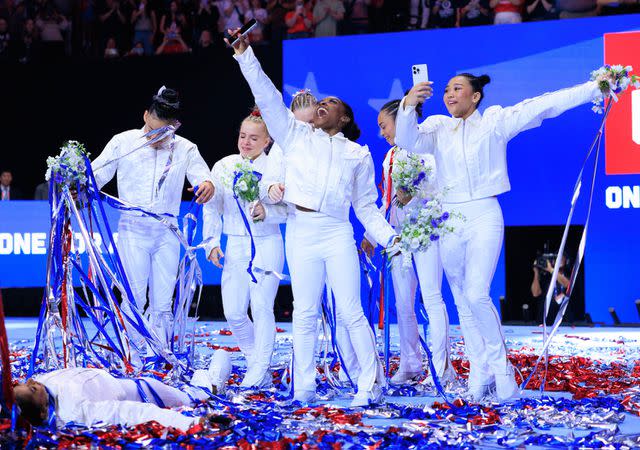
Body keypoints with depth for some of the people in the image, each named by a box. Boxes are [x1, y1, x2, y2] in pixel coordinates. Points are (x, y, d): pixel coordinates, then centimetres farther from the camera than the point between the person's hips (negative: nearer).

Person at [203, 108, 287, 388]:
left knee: (261, 307, -8)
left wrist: (267, 211, -23)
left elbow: (288, 210, -5)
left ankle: (260, 373, -1)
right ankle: (256, 362, 22)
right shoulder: (223, 167, 7)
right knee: (234, 312, 1)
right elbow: (212, 208, 12)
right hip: (235, 246, 4)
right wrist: (212, 243, 6)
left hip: (266, 245, -4)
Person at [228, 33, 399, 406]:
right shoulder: (297, 135, 15)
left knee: (350, 311, -6)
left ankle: (371, 383, -3)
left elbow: (367, 206, 14)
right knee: (305, 313, 2)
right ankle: (304, 389, 7)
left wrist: (388, 236, 2)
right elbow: (268, 97, 9)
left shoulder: (358, 154, 13)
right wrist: (246, 56, 2)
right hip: (301, 232, 1)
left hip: (337, 234, -1)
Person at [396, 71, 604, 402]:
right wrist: (408, 106, -26)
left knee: (477, 295, -16)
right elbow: (408, 141, -8)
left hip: (484, 216, -3)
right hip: (449, 221, 4)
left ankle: (500, 367, 2)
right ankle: (479, 375, 16)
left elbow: (545, 105, -1)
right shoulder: (437, 127, 9)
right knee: (463, 303, 7)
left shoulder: (495, 121, 2)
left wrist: (597, 87, -5)